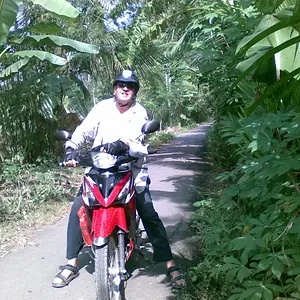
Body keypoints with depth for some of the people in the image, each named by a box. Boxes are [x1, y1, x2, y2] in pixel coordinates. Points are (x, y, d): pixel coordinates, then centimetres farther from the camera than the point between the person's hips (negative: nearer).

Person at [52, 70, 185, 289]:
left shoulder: (140, 113, -4)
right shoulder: (102, 107, 2)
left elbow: (141, 145, -18)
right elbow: (83, 131, 1)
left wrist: (123, 144, -39)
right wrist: (70, 150, -16)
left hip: (131, 171, -2)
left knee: (150, 216, -8)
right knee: (77, 208, -9)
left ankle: (171, 265, 4)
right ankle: (72, 263, 5)